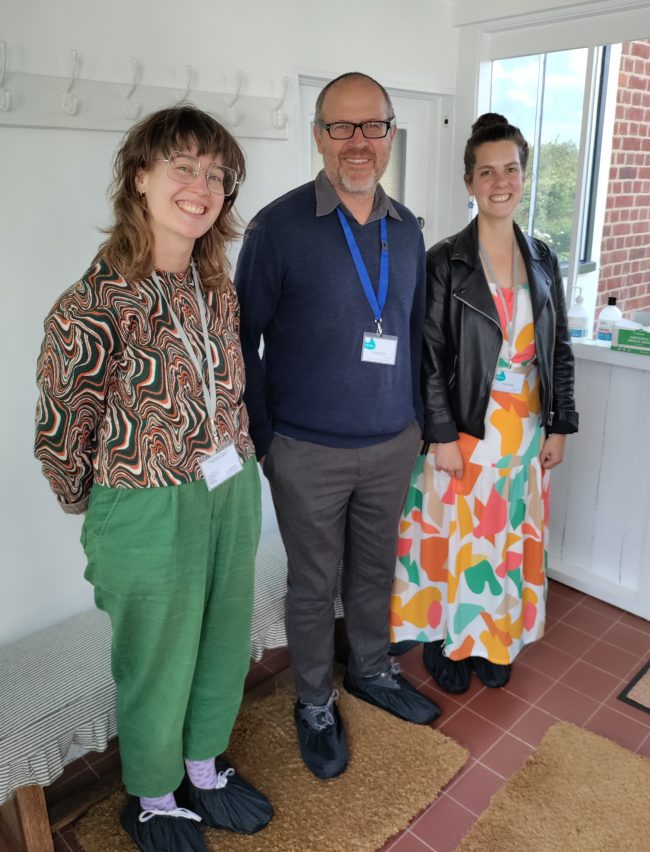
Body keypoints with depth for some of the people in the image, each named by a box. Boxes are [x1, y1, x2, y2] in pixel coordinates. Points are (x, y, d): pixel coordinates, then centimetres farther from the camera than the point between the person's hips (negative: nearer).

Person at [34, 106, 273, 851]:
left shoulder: (215, 288, 0)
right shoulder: (91, 306, -20)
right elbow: (62, 438, -10)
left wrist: (234, 468, 12)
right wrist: (104, 514, 3)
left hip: (233, 492, 6)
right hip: (150, 509, -6)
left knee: (222, 645, 22)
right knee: (157, 664, 15)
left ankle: (205, 768, 50)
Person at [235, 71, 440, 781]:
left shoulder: (406, 229, 5)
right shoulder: (279, 225, -11)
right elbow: (244, 339, -8)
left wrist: (415, 416, 12)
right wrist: (261, 439, -9)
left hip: (392, 444, 5)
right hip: (308, 451, -4)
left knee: (375, 569, 21)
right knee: (314, 584, 12)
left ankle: (371, 670, 46)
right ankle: (314, 705, 36)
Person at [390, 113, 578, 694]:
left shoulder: (543, 260, 6)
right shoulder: (444, 262, -8)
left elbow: (559, 349, 10)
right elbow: (429, 357, -10)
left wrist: (559, 425, 6)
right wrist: (442, 437, -13)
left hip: (526, 431, 5)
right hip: (465, 431, -4)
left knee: (512, 537, 15)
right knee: (456, 537, 7)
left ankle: (494, 639, 35)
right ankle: (446, 641, 29)